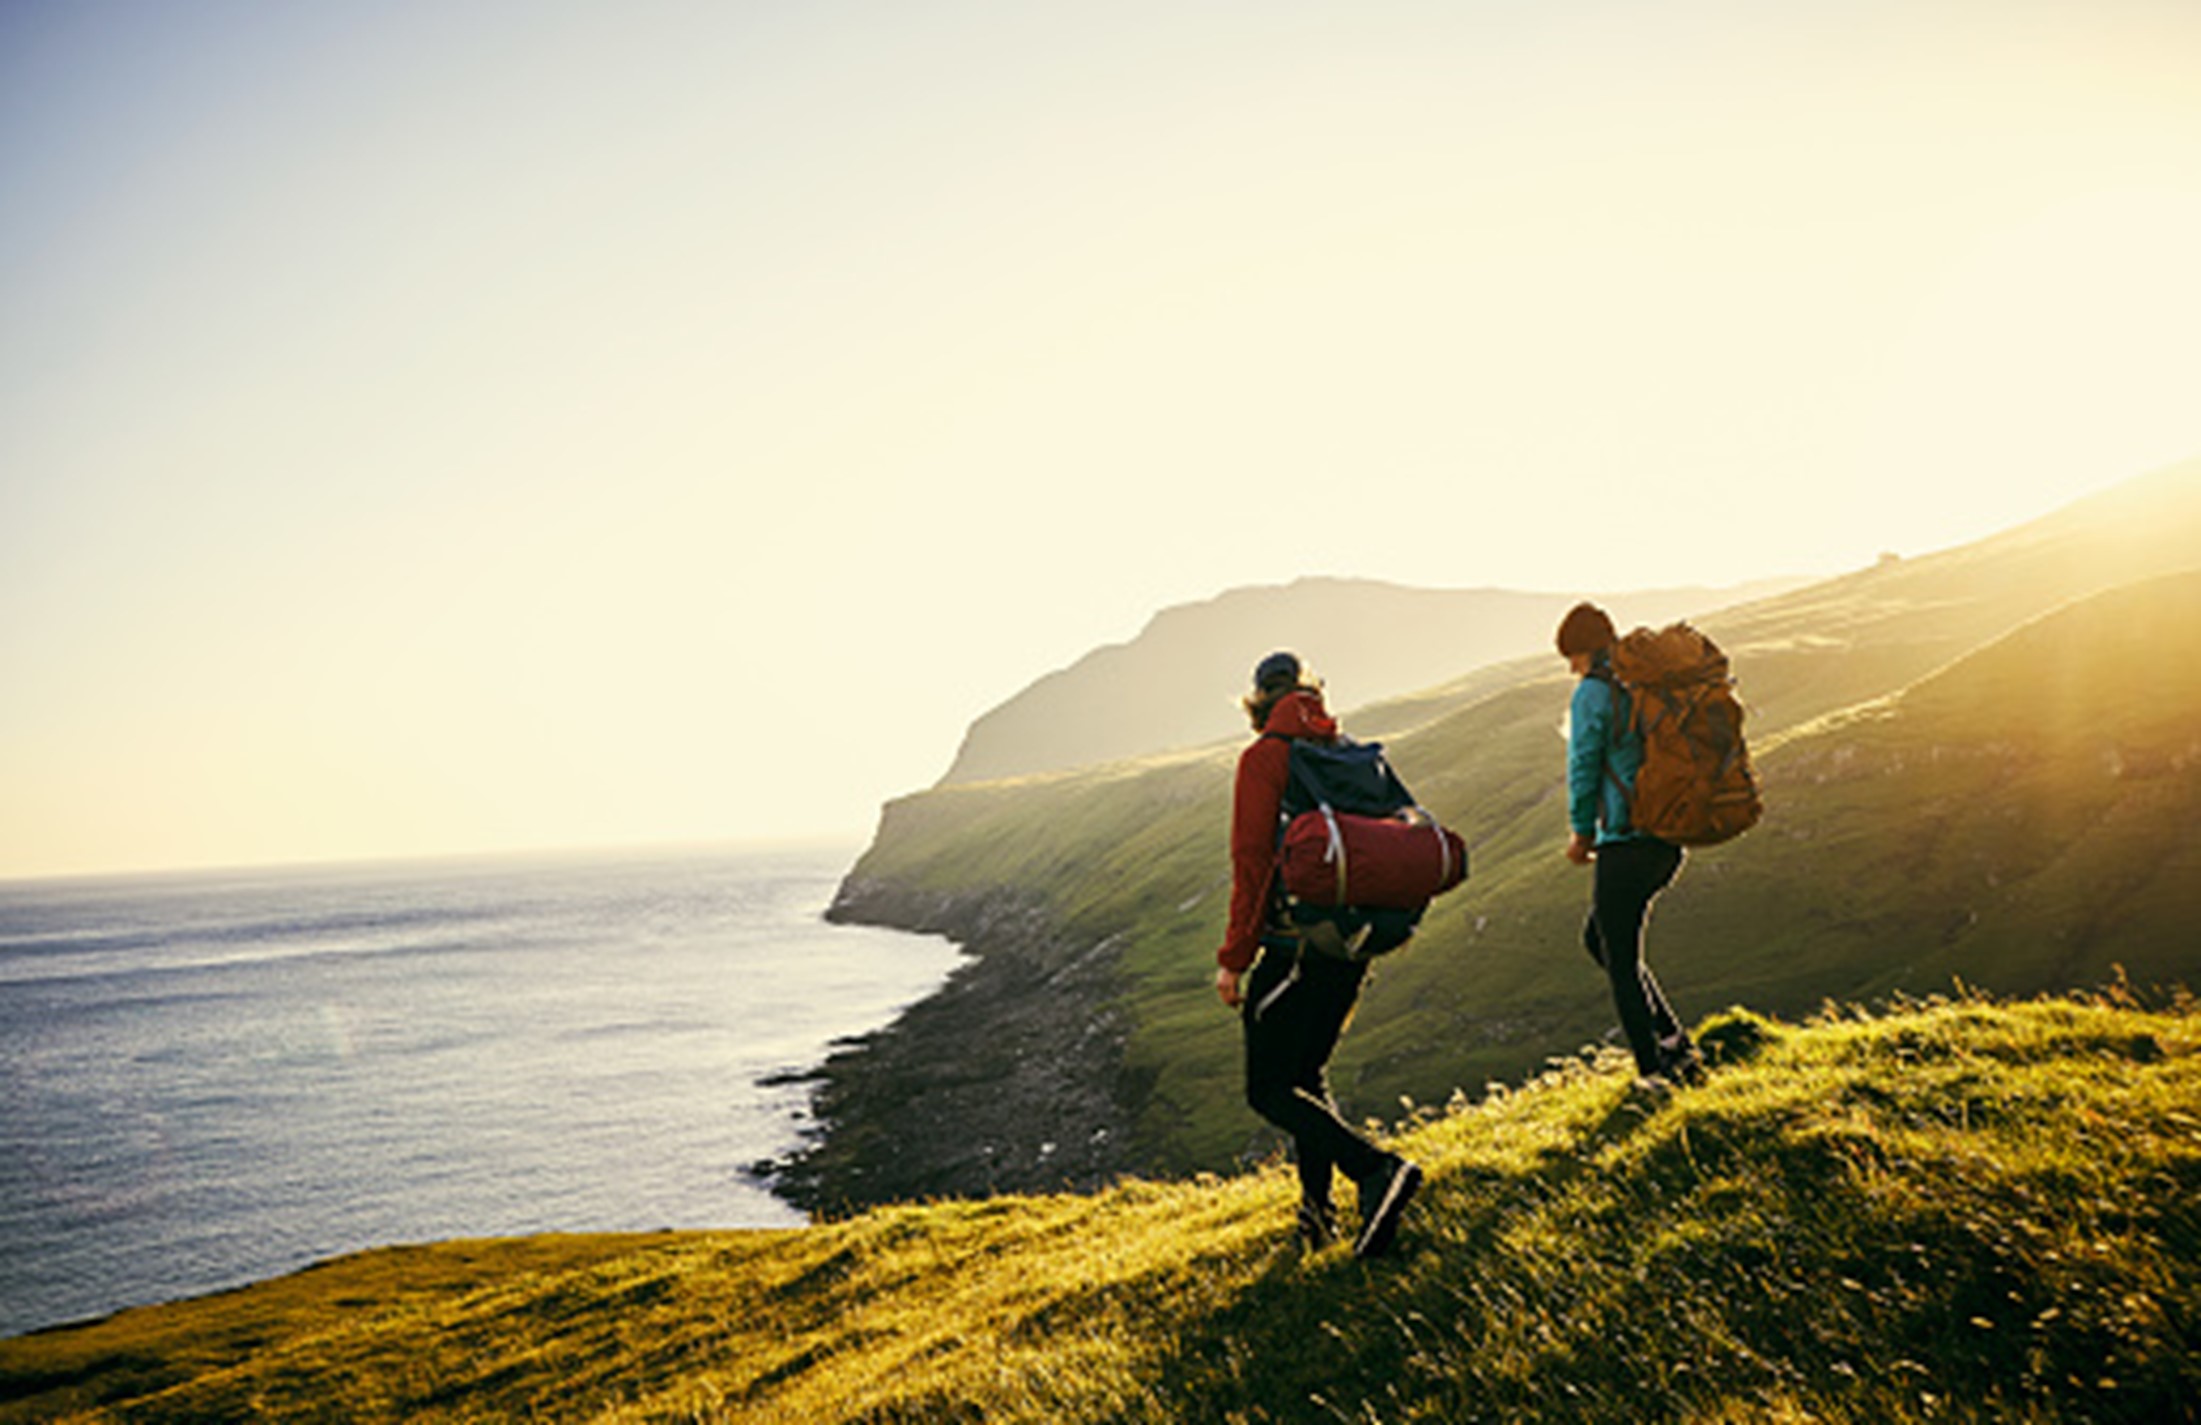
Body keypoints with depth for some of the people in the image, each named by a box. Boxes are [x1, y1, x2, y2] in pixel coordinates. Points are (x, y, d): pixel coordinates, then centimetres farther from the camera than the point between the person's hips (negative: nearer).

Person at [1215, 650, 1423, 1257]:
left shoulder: (1265, 758, -7)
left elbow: (1252, 860, -14)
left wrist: (1233, 958, -11)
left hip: (1294, 946, -7)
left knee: (1269, 1089, -2)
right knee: (1308, 1075, 20)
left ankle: (1376, 1171, -19)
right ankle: (1317, 1212, 21)